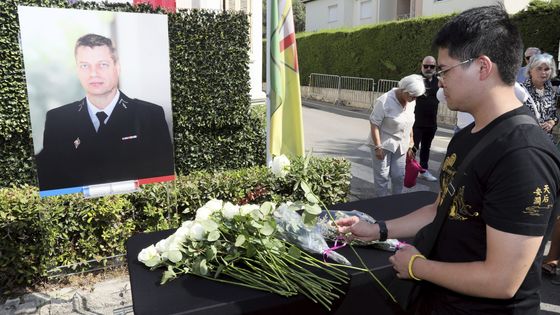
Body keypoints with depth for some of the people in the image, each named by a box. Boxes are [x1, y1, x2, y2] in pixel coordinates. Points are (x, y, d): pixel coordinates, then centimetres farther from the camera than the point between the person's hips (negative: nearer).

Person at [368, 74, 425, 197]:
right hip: (384, 144, -6)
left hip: (401, 145, 6)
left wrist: (410, 142, 15)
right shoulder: (385, 101, -21)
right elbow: (374, 124, -18)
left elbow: (409, 122, 12)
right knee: (382, 176, 2)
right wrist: (378, 147, -20)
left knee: (399, 175, 11)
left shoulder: (411, 101, -1)